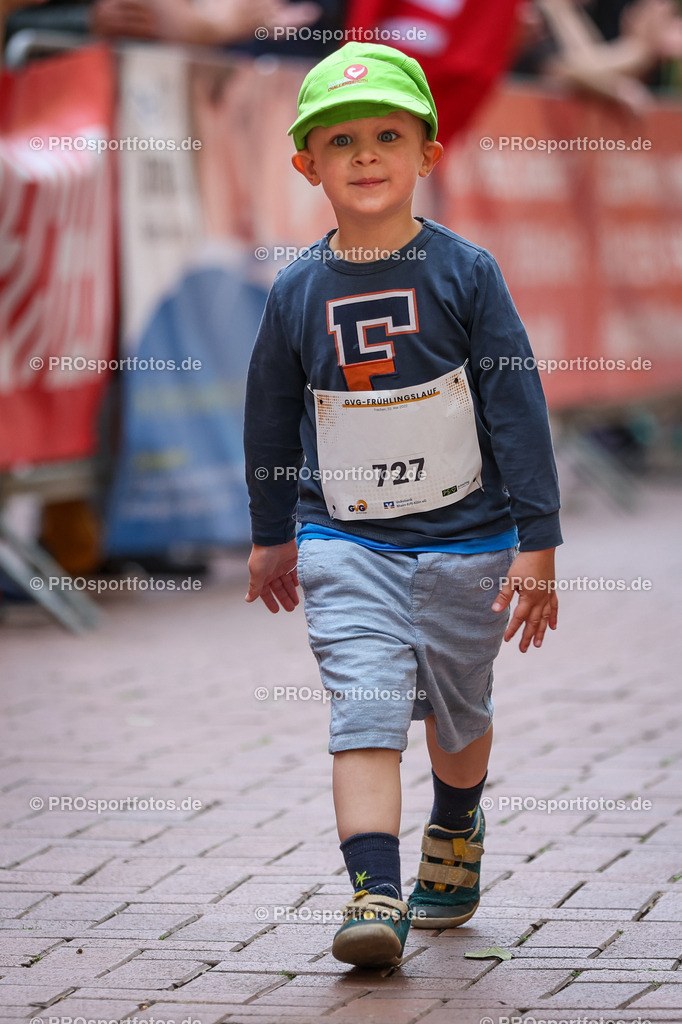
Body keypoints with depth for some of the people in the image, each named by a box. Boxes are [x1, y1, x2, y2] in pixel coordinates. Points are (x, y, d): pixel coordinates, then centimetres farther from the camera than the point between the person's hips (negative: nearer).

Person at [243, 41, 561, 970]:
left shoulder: (464, 273, -8)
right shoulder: (299, 291, -2)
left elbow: (518, 404, -7)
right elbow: (272, 419, 12)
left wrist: (538, 541, -9)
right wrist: (270, 536, 20)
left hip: (465, 538, 0)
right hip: (346, 542, 0)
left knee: (457, 713, 17)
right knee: (365, 709, -15)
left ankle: (455, 835, 46)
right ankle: (375, 896, -20)